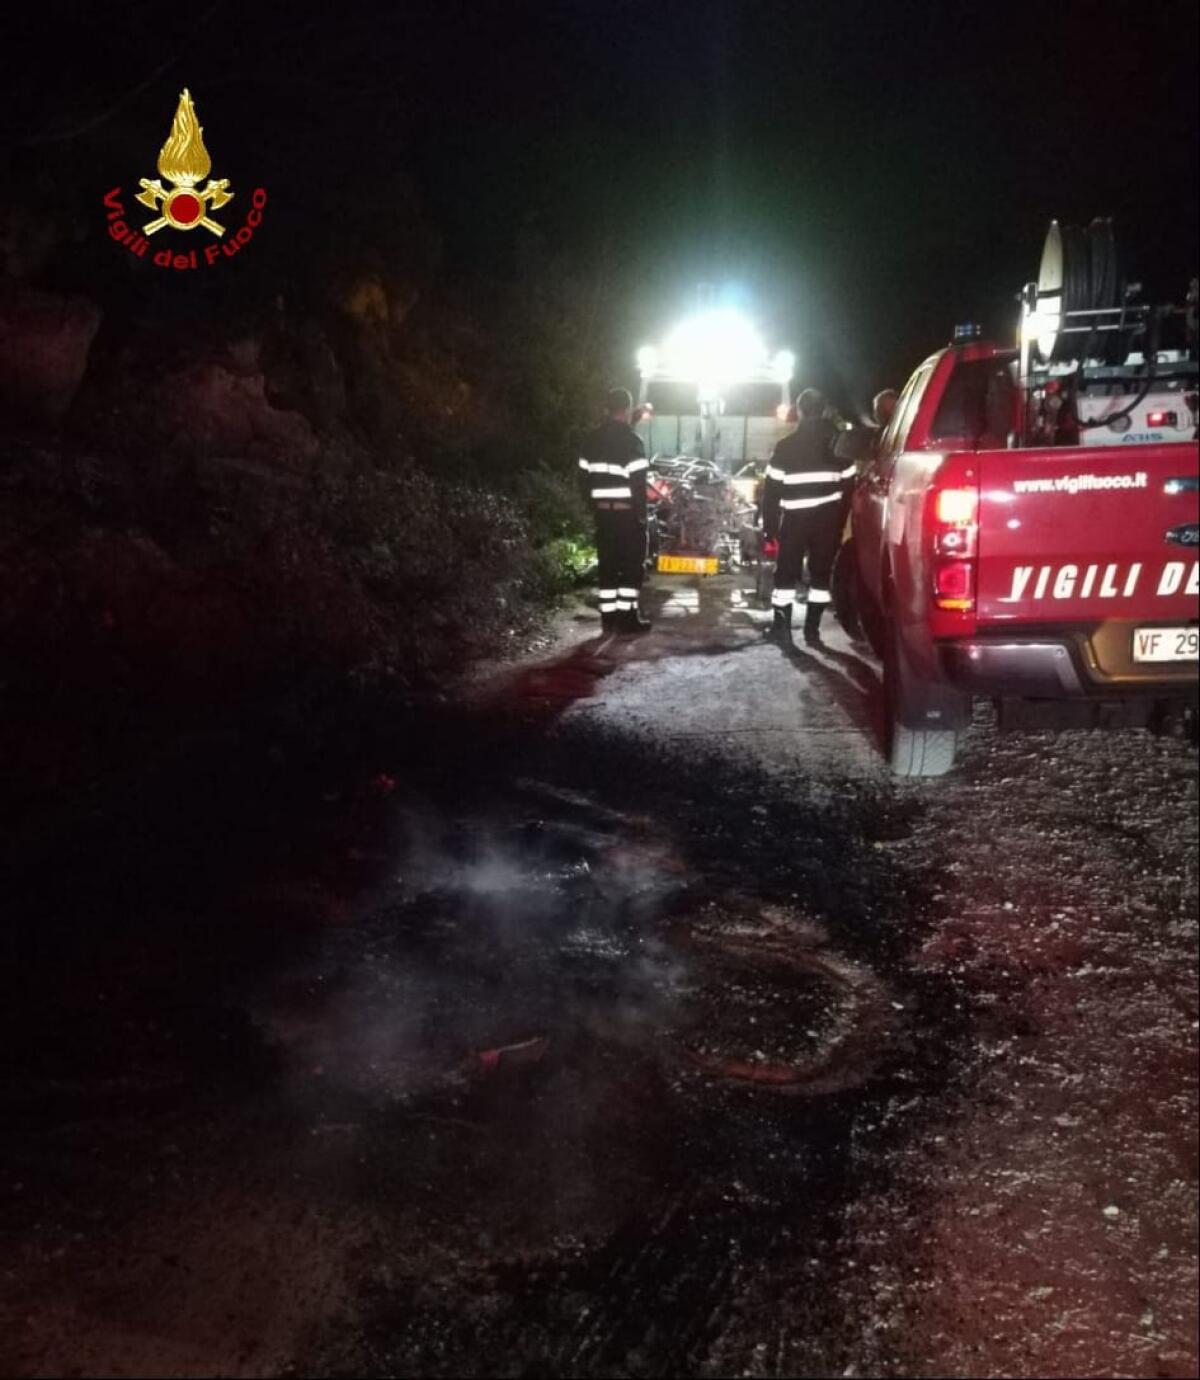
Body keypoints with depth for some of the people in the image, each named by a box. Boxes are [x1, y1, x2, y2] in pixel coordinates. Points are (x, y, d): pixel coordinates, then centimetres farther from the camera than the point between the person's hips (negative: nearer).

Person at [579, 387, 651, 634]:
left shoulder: (591, 439, 8)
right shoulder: (631, 439, -12)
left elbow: (585, 475, 11)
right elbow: (637, 481, -15)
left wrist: (594, 505, 16)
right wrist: (642, 512, -9)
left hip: (603, 511, 6)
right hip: (627, 511, -6)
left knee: (607, 565, 9)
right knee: (632, 565, 0)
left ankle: (609, 616, 9)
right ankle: (627, 617, -2)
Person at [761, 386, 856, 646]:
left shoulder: (786, 446, -2)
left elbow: (771, 489, -3)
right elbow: (849, 484, 6)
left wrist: (769, 523, 3)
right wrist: (842, 520, 13)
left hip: (796, 518, -2)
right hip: (829, 518, 2)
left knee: (787, 573, 7)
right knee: (821, 573, 9)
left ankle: (782, 627, 5)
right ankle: (812, 629, 9)